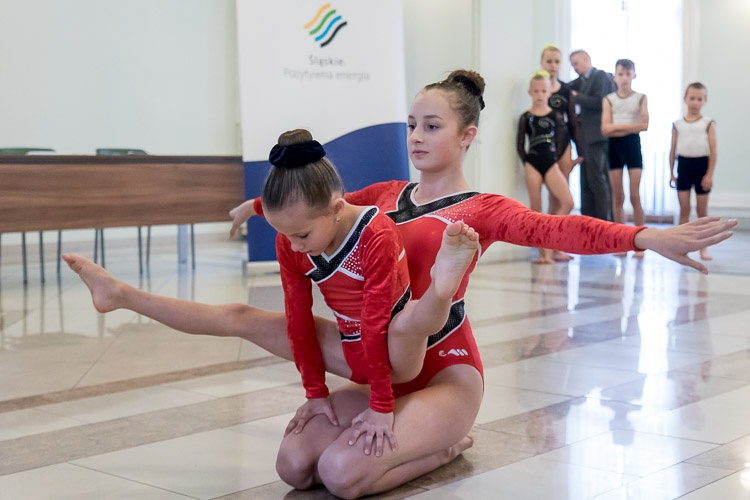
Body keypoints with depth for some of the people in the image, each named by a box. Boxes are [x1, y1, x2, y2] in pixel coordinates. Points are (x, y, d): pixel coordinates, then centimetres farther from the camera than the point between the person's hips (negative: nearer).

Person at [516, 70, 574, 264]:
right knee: (535, 209, 1)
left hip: (551, 164, 1)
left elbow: (560, 142, 9)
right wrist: (527, 164, -1)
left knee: (567, 202, -12)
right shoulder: (526, 118, 4)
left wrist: (554, 159, 3)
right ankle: (543, 251, 8)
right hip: (532, 165, -1)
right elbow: (520, 145, 5)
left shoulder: (556, 117, 6)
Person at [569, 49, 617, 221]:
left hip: (596, 136, -8)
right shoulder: (581, 81, 19)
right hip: (585, 137, 8)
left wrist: (576, 97, -8)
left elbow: (598, 102, -14)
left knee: (597, 179, -8)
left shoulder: (601, 76, -4)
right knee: (586, 181, 7)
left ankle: (605, 220, -6)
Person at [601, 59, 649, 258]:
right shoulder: (608, 99, 5)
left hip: (633, 145, -1)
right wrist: (630, 125, -10)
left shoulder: (641, 98, 4)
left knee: (635, 196, -5)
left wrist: (617, 127, -12)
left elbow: (643, 125, -9)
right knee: (617, 197, 4)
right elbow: (605, 129, -5)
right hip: (614, 146, 1)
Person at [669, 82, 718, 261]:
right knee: (684, 209, 3)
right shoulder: (677, 124, 5)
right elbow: (673, 150, 9)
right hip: (684, 166, 2)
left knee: (702, 209, 6)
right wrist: (671, 173, 6)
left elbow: (713, 151, -6)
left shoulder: (708, 124, -3)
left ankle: (703, 247, 14)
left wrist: (709, 174, -12)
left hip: (701, 165, -2)